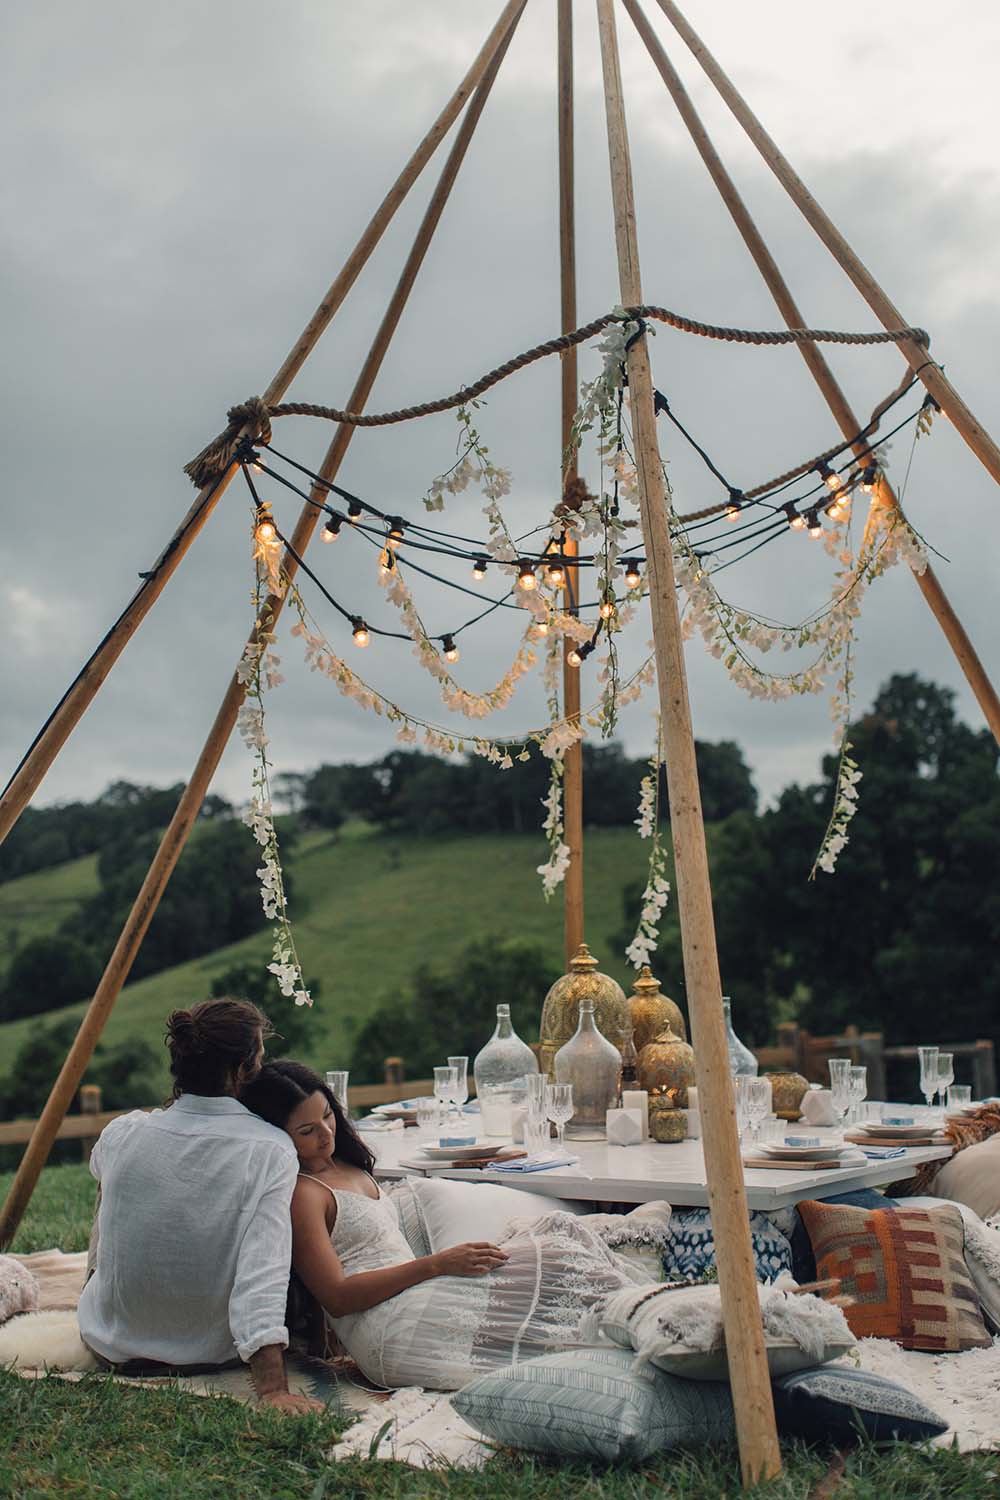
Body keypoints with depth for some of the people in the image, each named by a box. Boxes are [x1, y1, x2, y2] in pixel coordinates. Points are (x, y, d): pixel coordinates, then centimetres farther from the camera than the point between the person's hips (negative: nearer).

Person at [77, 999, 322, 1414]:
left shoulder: (120, 1134, -13)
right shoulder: (271, 1151, -22)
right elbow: (263, 1271, -31)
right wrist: (272, 1390, -32)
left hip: (112, 1344, 2)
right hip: (213, 1350, -2)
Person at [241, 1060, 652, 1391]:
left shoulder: (344, 1164, 17)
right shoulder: (300, 1193, -11)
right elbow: (337, 1297, -17)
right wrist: (437, 1264, -21)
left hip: (409, 1300, 9)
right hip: (390, 1330, -9)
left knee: (561, 1228, -2)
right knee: (556, 1261, -18)